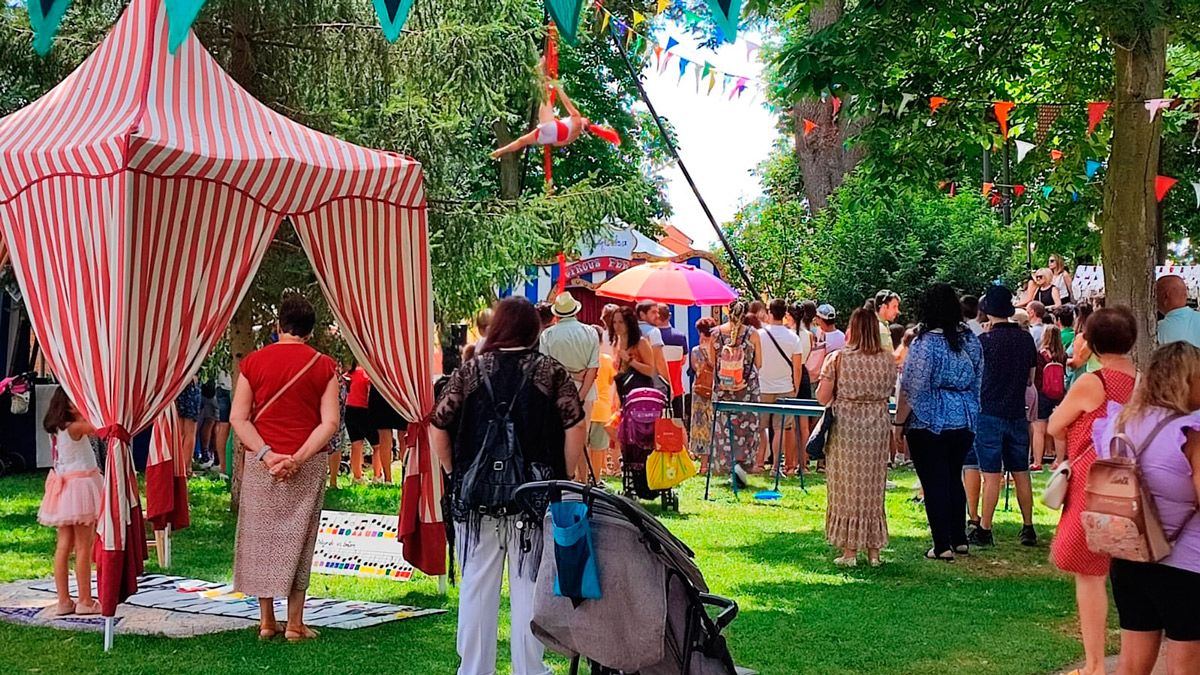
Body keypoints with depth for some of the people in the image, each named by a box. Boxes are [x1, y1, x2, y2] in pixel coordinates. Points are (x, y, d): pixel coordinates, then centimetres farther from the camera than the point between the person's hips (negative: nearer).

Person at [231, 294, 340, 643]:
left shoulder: (254, 362, 2)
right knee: (298, 541, 5)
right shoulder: (324, 366, -1)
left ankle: (266, 620, 14)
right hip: (308, 466, -1)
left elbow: (238, 417, -3)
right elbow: (330, 422, -9)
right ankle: (294, 623, 7)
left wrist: (266, 454, -9)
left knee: (261, 538, 10)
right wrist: (298, 457, -13)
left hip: (260, 464, 1)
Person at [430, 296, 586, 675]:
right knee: (530, 587, 7)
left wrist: (457, 474, 10)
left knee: (477, 586, 10)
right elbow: (575, 429, -10)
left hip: (476, 496, 1)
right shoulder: (551, 372, -1)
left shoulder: (470, 372, 2)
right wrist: (560, 478, 1)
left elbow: (438, 430, -2)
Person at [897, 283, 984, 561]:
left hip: (929, 424, -6)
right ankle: (960, 539, 23)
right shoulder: (971, 341, 3)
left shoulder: (925, 343, -16)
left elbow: (911, 389, -15)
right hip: (964, 423, 6)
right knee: (954, 478, 18)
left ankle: (942, 546, 3)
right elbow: (977, 383, 13)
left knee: (934, 484, 2)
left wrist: (899, 423, -7)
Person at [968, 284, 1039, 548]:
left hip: (990, 413, -5)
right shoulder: (1026, 339, 4)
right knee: (1021, 473, 11)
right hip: (1018, 413, 5)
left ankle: (984, 530, 1)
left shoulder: (985, 341, -12)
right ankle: (1028, 527, 15)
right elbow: (1031, 379, 13)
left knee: (992, 475, -3)